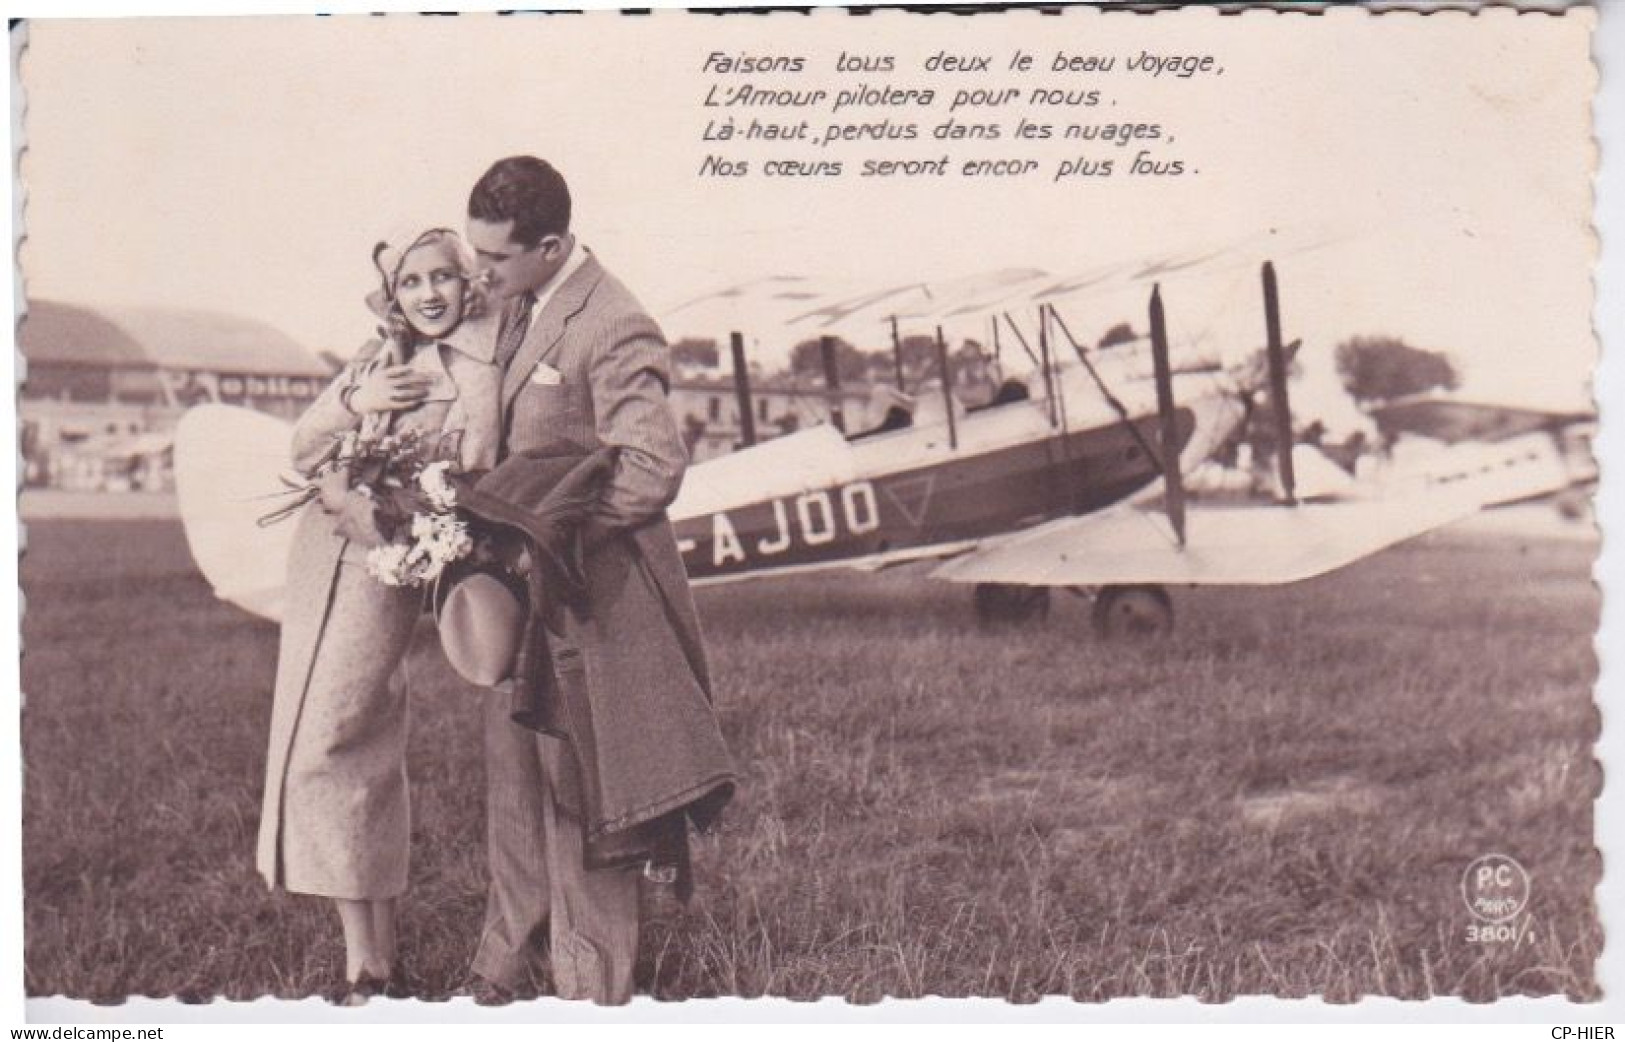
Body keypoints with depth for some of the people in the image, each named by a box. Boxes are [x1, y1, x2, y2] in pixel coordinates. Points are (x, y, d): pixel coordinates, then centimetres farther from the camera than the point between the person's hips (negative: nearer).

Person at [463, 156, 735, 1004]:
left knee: (581, 795, 2)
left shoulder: (612, 329, -20)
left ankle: (591, 993, 16)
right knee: (514, 780, 17)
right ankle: (505, 971, 33)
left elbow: (654, 469, -25)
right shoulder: (515, 306, 9)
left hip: (586, 589, -9)